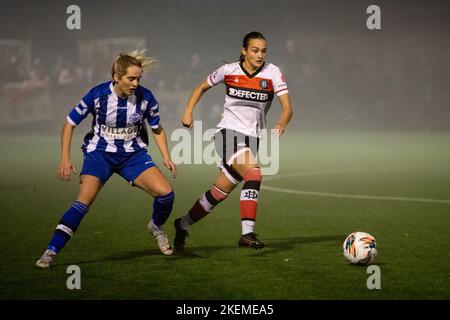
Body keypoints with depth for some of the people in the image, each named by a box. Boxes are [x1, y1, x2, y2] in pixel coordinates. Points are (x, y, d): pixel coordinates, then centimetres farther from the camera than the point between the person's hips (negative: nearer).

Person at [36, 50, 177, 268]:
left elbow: (156, 129, 7)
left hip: (133, 154, 2)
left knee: (166, 193, -15)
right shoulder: (97, 95, -17)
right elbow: (70, 124, -6)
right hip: (100, 153, -2)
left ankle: (156, 227, 19)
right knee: (83, 203, -22)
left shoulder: (145, 97, -11)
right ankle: (51, 251, -15)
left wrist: (166, 157, -4)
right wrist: (65, 158, -13)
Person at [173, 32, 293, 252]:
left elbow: (287, 107, -12)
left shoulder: (272, 73, -4)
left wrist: (281, 123, -33)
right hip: (228, 133, -3)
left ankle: (183, 225, 31)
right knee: (254, 173, -30)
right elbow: (202, 87, 14)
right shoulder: (229, 70, -3)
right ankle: (247, 233, -34)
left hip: (252, 139, 3)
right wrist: (188, 110, 0)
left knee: (219, 194, 8)